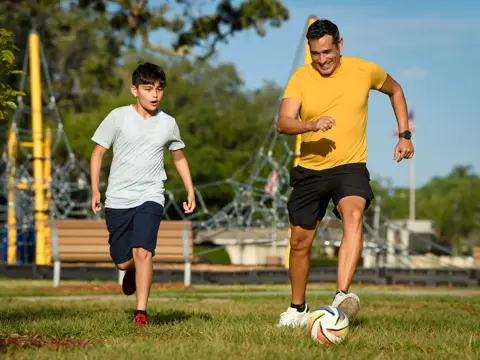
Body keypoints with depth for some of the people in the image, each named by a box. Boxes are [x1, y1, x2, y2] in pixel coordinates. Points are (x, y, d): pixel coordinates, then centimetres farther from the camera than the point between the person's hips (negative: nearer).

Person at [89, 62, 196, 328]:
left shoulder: (168, 124, 4)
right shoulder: (118, 117, -2)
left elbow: (179, 158, 19)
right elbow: (98, 153, 5)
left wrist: (190, 192, 13)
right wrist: (95, 190, -1)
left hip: (150, 198, 0)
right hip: (118, 199, 0)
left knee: (142, 251, -21)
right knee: (122, 262, 7)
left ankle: (141, 311, -16)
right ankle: (133, 271, 44)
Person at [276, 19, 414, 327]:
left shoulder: (364, 70, -4)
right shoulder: (301, 77, -6)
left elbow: (395, 90, 17)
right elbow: (283, 123, -17)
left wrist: (405, 135, 11)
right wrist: (312, 125, -38)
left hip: (351, 166, -2)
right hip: (310, 169, 2)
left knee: (354, 217, -31)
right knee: (300, 241, 10)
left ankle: (342, 296, -43)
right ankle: (298, 308, 31)